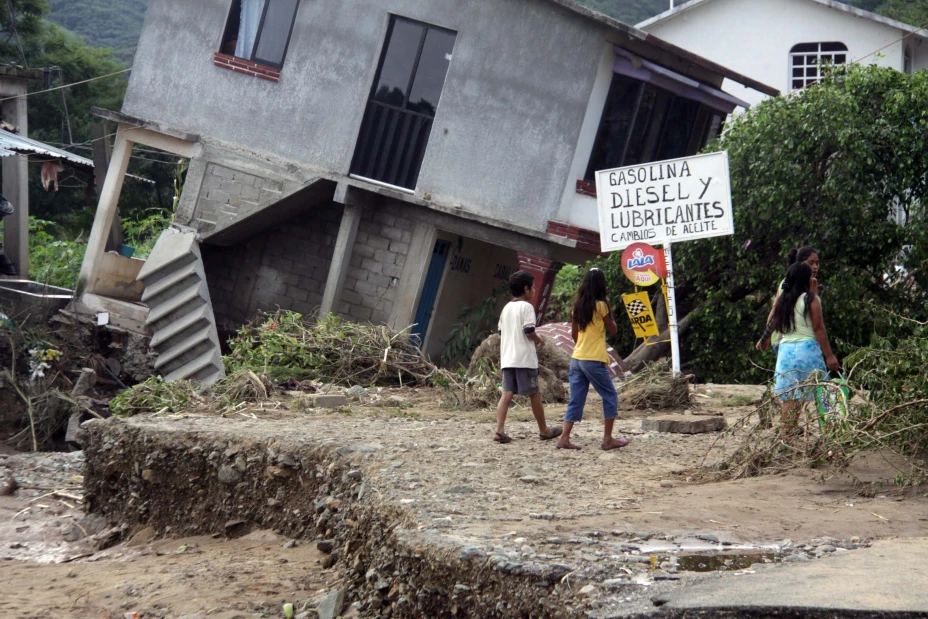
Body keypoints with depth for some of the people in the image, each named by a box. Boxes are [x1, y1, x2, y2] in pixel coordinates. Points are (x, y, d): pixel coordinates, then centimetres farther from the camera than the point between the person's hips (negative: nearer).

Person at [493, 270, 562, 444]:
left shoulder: (506, 308, 16)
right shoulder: (526, 307, -8)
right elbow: (529, 331, -17)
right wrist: (538, 339, 3)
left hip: (507, 359, 7)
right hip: (524, 359, -7)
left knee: (507, 393, 0)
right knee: (534, 394, 5)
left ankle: (500, 430, -13)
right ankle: (544, 430, 16)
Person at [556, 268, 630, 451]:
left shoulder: (577, 306, 9)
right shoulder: (600, 305, -9)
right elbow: (613, 330, 0)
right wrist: (609, 313, 9)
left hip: (577, 359, 6)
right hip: (594, 360, -6)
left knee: (576, 400, 7)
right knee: (610, 397, 7)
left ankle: (564, 439, -1)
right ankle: (608, 439, 6)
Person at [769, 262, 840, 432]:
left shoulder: (782, 299, 10)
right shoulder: (810, 298, -5)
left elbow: (776, 327, 13)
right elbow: (819, 329, -7)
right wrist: (829, 355, -6)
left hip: (785, 349, 5)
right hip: (807, 348, -5)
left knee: (788, 397, 3)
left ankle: (787, 432, -1)